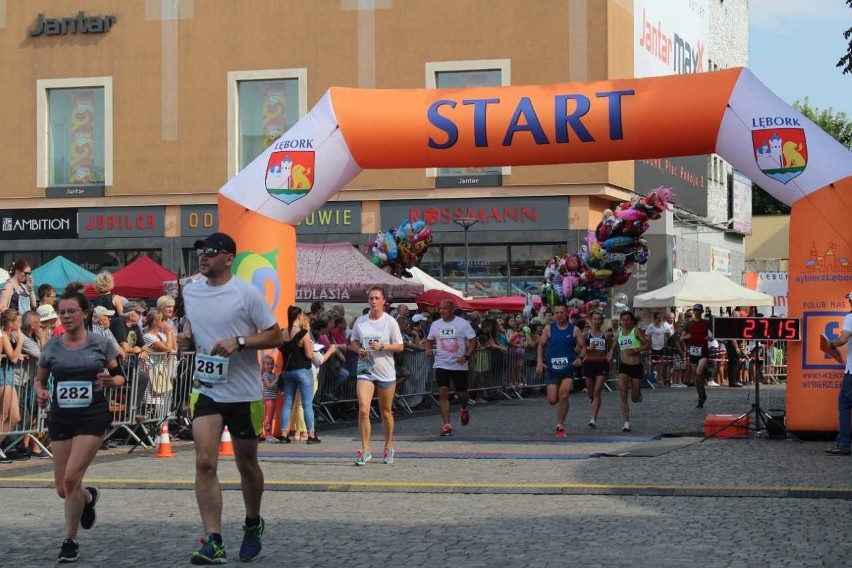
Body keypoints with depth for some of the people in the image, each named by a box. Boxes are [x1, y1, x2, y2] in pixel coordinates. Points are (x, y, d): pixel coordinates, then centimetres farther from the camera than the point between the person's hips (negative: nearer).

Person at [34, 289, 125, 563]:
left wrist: (110, 381, -17)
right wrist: (40, 392, -9)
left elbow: (120, 376, 5)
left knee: (71, 478, -15)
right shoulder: (52, 346, 2)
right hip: (60, 418, 3)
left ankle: (70, 541, 3)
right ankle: (89, 497, 44)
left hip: (92, 417, -3)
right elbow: (40, 378, 13)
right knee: (62, 488, 6)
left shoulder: (101, 344, -3)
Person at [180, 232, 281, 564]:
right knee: (204, 463, -13)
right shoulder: (190, 292, 6)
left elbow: (275, 336, -8)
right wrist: (186, 337, 2)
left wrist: (238, 342, -21)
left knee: (247, 465, 12)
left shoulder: (246, 293, -9)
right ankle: (213, 543, -13)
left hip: (243, 393, -3)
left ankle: (253, 525, 37)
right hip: (206, 390, 3)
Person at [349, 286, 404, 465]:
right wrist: (358, 349, -7)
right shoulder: (360, 322, 4)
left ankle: (388, 447, 27)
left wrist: (382, 346, -19)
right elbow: (353, 342, 15)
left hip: (386, 372, -1)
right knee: (363, 410, -14)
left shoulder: (390, 322, -4)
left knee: (386, 412, 10)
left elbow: (400, 346, -4)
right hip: (365, 371, 1)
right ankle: (365, 450, -10)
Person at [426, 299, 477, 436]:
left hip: (459, 365, -2)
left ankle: (464, 409, 44)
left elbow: (473, 341, -6)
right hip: (441, 364, 2)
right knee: (443, 393, -10)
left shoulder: (462, 324, -6)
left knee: (462, 394, 8)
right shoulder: (435, 324, 4)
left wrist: (466, 356, -19)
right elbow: (430, 340, 17)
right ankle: (446, 425, -9)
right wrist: (429, 349, -6)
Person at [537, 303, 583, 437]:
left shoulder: (574, 330, 0)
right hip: (552, 369, 1)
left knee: (563, 396, -16)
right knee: (552, 400, -3)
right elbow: (541, 345, 10)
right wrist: (540, 361, -2)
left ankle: (560, 426, -4)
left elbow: (583, 347, 3)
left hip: (568, 369, -1)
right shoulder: (549, 329, 2)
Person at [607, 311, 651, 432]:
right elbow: (614, 347, 24)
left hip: (636, 366, -2)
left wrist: (635, 350, -20)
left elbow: (648, 345, -9)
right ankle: (626, 423, -13)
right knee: (623, 394, -17)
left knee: (635, 399, 7)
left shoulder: (636, 331, -5)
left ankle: (638, 394, 47)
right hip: (623, 366, 2)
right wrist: (611, 354, 4)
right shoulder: (619, 333, 8)